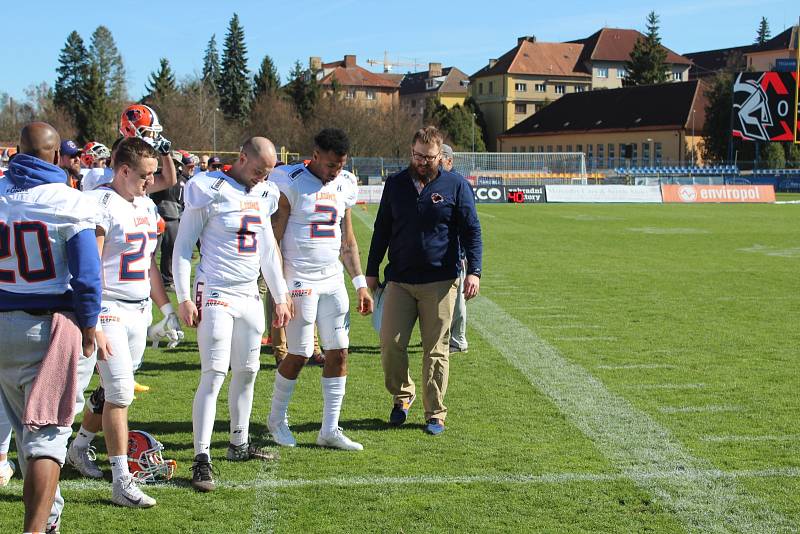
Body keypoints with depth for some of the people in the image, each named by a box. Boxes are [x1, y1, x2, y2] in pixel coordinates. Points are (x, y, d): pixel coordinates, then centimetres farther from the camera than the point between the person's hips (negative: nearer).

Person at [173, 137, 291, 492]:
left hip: (250, 295, 7)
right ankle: (202, 459, -9)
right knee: (214, 375, -10)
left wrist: (280, 297, 18)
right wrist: (183, 298, -13)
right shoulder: (210, 191, -10)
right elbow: (183, 247, -8)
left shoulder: (264, 195, 11)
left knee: (247, 371, 12)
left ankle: (239, 444, 25)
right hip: (216, 294, -7)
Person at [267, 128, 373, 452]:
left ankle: (330, 430, 12)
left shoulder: (345, 186, 9)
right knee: (299, 354, -2)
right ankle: (276, 419, 21)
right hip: (299, 280, -6)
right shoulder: (291, 183, -10)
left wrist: (360, 283, 13)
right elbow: (275, 239, -10)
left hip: (333, 279, 6)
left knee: (338, 353, 3)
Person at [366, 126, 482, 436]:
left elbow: (471, 231, 1)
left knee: (436, 350, 1)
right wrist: (371, 273, 14)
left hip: (440, 282, -2)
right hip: (399, 280, 2)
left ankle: (435, 414, 12)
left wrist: (473, 271, -10)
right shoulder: (395, 184, 9)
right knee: (390, 344, -4)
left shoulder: (455, 185, 1)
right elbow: (381, 230, 16)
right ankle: (402, 395, 22)